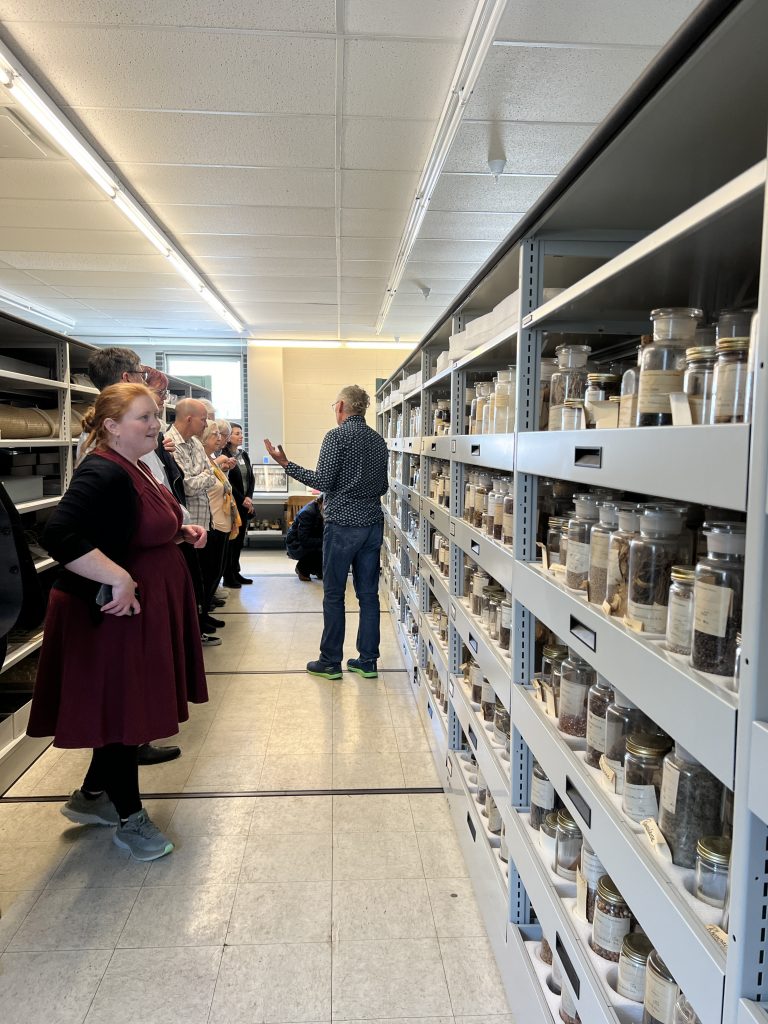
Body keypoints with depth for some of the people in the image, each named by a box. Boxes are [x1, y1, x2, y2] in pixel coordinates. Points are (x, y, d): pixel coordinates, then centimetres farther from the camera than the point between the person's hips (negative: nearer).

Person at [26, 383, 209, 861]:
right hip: (117, 611, -10)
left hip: (147, 609, 10)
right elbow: (59, 535, -33)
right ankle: (129, 818, 25)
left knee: (130, 707, 20)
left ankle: (92, 795, 41)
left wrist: (180, 532, 8)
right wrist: (119, 579, -32)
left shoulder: (136, 469, 10)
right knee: (120, 710, 6)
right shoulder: (102, 473, -21)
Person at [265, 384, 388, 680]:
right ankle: (368, 661, 14)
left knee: (333, 595, 3)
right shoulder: (378, 440, 11)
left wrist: (286, 464, -7)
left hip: (342, 524, -6)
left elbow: (322, 481, -15)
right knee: (368, 594, 9)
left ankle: (330, 661, 11)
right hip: (373, 523, 6)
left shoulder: (336, 436, -9)